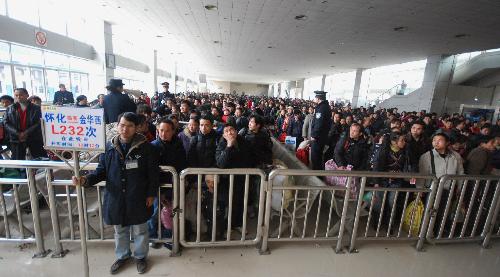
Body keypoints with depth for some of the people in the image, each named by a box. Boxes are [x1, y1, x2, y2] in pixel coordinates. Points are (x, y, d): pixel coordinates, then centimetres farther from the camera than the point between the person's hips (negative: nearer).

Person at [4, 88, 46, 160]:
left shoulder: (36, 108, 1)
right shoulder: (10, 109, 11)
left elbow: (39, 123, -7)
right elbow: (6, 123, 3)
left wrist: (26, 133, -15)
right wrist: (17, 133, -11)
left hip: (34, 138, -2)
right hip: (16, 139, 3)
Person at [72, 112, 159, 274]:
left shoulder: (146, 147, -12)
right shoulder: (109, 147, -2)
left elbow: (153, 173, -8)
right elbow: (102, 170, 4)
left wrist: (151, 194, -8)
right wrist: (86, 180, -14)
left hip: (138, 199, -3)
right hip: (116, 198, 3)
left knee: (139, 231, 16)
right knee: (120, 231, 23)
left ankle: (140, 256, 40)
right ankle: (122, 256, 48)